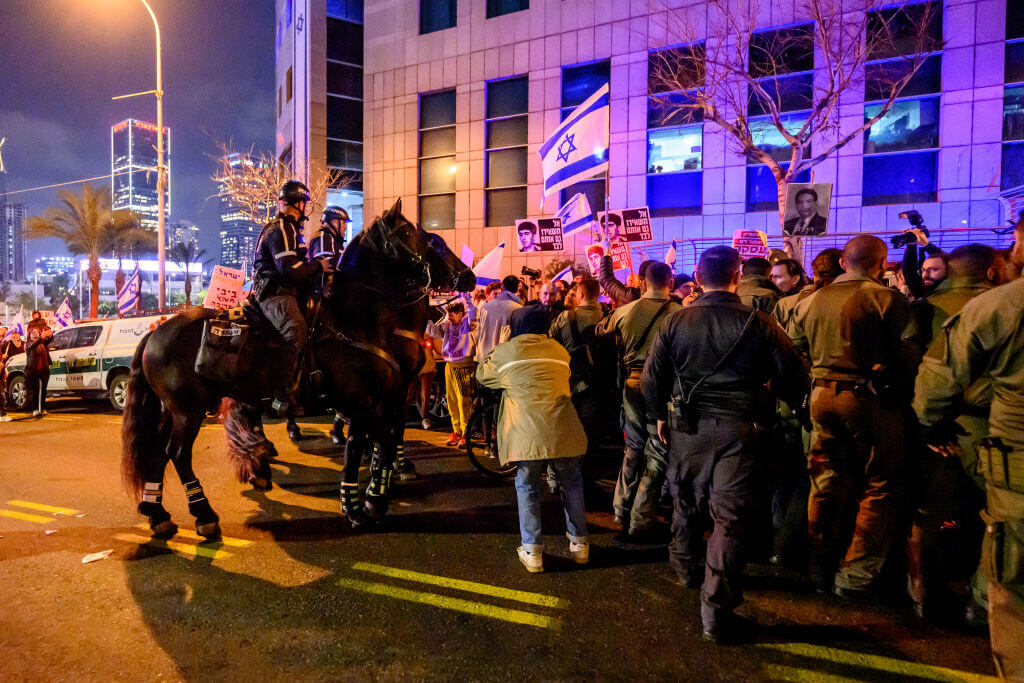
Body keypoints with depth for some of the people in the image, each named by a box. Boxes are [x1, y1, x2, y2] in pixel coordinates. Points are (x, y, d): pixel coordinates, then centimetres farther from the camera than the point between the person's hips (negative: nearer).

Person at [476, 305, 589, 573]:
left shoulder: (505, 352, 5)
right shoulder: (559, 350, 14)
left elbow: (482, 375, 21)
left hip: (527, 434, -2)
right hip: (562, 430, 3)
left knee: (527, 488, 13)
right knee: (571, 485, 19)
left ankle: (532, 551, 13)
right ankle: (579, 545, 28)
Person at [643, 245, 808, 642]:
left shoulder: (675, 322, -3)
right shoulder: (759, 324, -8)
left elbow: (651, 378, -1)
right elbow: (793, 378, -3)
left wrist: (660, 417, 14)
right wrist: (793, 408, 17)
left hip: (688, 428, 3)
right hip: (740, 430, -2)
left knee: (686, 502, 23)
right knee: (731, 516, 3)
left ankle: (687, 568, 46)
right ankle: (716, 610, 5)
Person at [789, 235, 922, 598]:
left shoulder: (809, 302, 8)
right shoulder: (888, 299, -9)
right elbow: (909, 358, -10)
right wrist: (906, 399, 2)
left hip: (822, 398, 6)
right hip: (870, 400, -5)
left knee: (827, 484, 15)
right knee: (881, 487, 8)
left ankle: (821, 568, 25)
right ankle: (856, 575, 10)